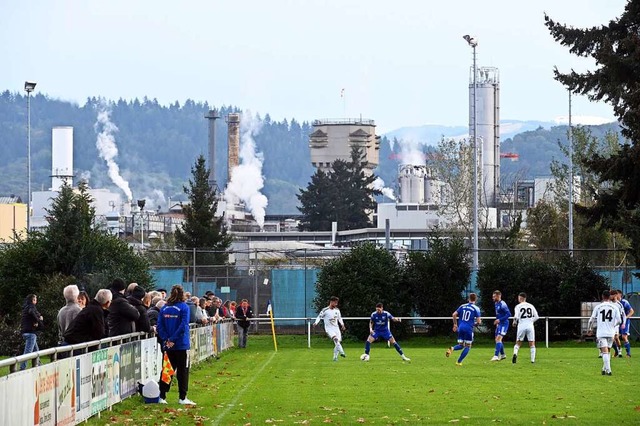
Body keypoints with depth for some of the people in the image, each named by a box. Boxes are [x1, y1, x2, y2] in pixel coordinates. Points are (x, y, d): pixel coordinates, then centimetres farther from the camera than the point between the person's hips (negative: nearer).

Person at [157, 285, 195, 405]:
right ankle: (182, 398, 3)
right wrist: (173, 339, -13)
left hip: (168, 345, 4)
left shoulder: (164, 308, 4)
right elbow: (183, 326, -17)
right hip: (181, 344, -4)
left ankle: (162, 396, 9)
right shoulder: (184, 307, -9)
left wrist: (166, 339, -5)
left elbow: (160, 326, -1)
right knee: (182, 370, 3)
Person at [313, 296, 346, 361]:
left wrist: (342, 324, 10)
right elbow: (319, 317, -5)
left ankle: (335, 357, 11)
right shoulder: (325, 310, -9)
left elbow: (339, 318, 21)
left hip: (336, 328, 6)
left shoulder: (337, 310, 8)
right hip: (329, 328, -6)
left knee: (338, 342, -1)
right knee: (336, 339, -30)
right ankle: (341, 352, -39)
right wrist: (316, 323, -20)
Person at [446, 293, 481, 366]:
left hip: (461, 328, 4)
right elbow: (478, 321, -6)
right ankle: (459, 362, 2)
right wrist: (477, 322, 17)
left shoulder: (462, 306, 10)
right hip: (469, 329, -4)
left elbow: (454, 315, 6)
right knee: (467, 347, 10)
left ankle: (452, 348, -18)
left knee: (461, 345, 15)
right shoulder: (476, 308, -2)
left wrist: (455, 324, 16)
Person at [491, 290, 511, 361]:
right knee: (497, 339, 16)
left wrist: (499, 320, -25)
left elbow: (508, 314, -22)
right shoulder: (496, 303, 11)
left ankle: (496, 356, -22)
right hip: (499, 324, 10)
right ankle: (502, 355, 30)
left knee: (498, 339, -18)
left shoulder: (502, 304, -18)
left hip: (503, 323, -10)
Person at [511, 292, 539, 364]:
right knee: (532, 344, 7)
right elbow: (536, 317, 7)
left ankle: (515, 353, -17)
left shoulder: (518, 306, 0)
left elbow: (516, 316, -11)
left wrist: (514, 322, 8)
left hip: (522, 326, -1)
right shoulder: (531, 306, 9)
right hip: (530, 326, 1)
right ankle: (533, 359, 0)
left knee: (518, 343, 10)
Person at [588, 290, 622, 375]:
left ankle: (608, 370, -18)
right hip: (611, 333, 2)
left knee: (605, 352, -7)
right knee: (607, 351, 18)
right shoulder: (614, 307, 3)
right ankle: (605, 369, 19)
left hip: (601, 333, -2)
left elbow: (592, 320, 1)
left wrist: (589, 329, 18)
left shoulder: (598, 307, -1)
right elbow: (619, 321, 2)